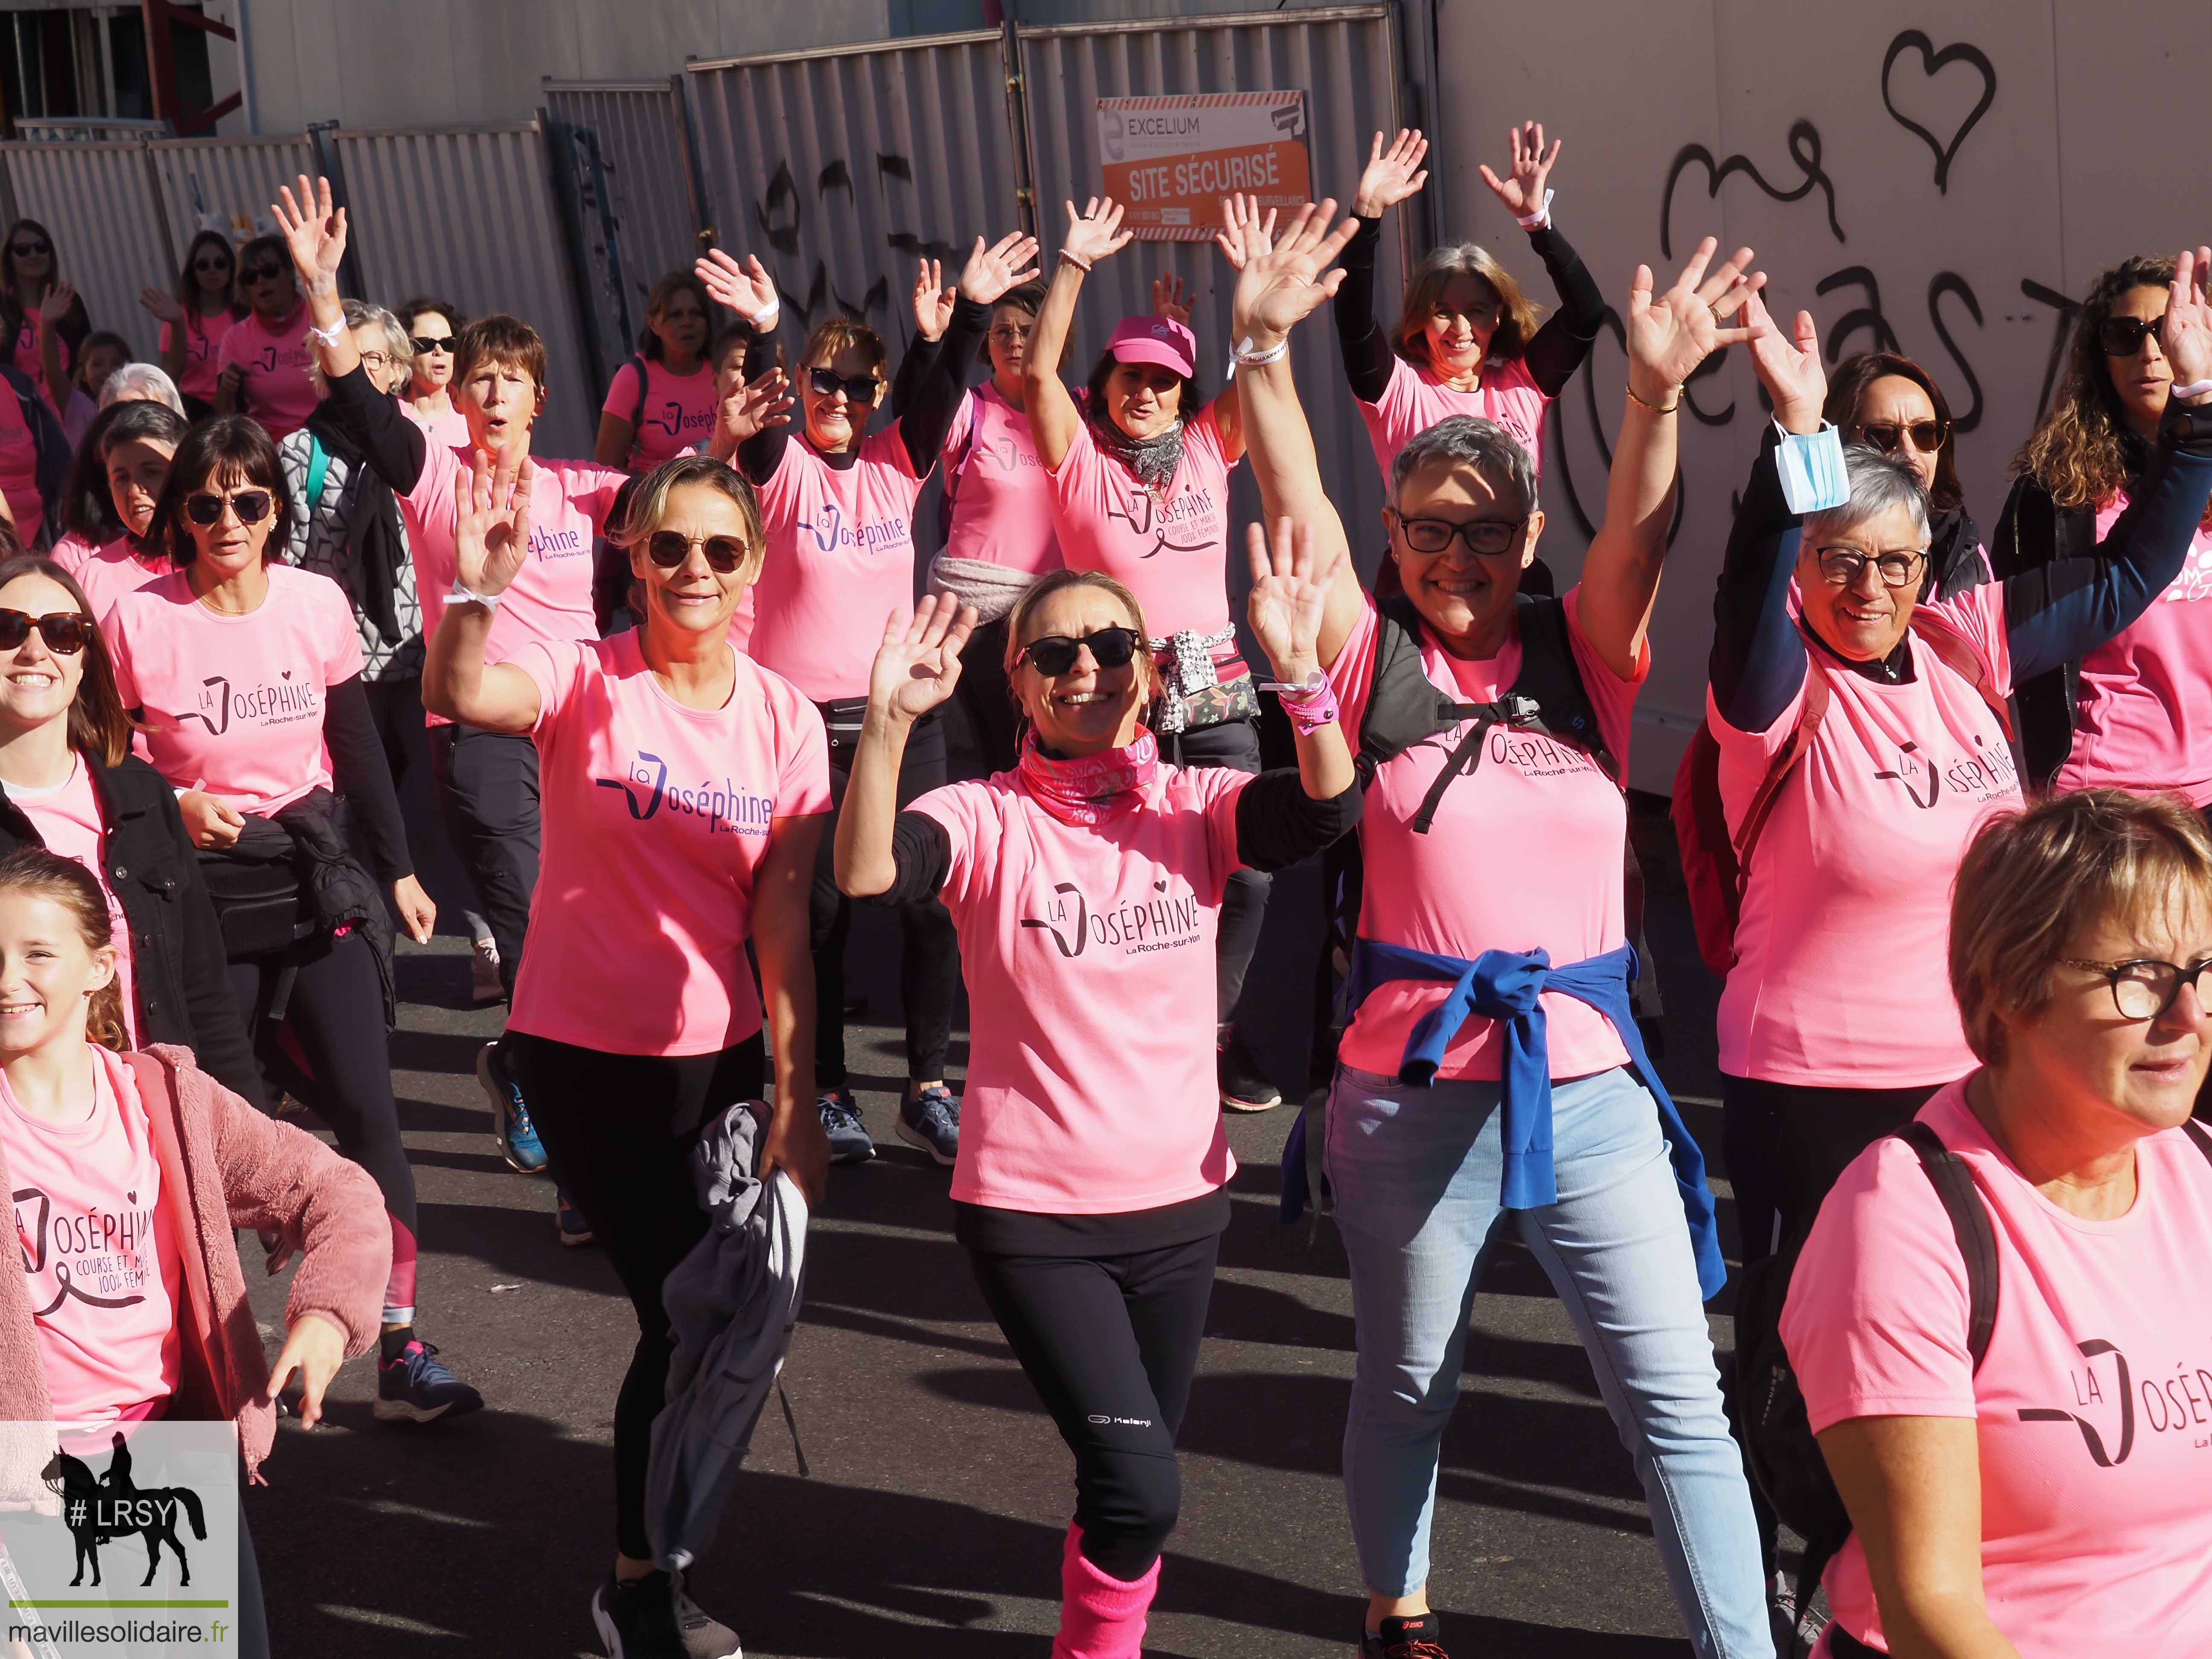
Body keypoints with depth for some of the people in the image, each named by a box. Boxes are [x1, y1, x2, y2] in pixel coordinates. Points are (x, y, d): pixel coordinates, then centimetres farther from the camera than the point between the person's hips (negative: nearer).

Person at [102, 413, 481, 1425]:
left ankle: (400, 1349, -1)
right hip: (200, 887, -1)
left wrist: (398, 869, 11)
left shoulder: (317, 603, -3)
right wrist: (175, 807, -18)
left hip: (315, 872, 1)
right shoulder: (139, 622, -9)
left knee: (366, 1107, -6)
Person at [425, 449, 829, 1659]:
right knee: (685, 1314, -4)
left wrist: (796, 1100, -7)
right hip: (585, 1053, -4)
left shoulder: (785, 720, -2)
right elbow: (463, 699, -33)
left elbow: (782, 919, -4)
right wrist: (474, 594, -52)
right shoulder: (588, 684, -11)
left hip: (721, 1053, 4)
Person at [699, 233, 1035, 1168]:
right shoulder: (782, 467, -2)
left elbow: (941, 393, -8)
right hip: (800, 718, -3)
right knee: (819, 910, 2)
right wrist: (760, 331, -40)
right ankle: (828, 1092, 15)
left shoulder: (895, 466, 7)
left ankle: (927, 1091, 13)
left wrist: (971, 311, -25)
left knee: (930, 900, 1)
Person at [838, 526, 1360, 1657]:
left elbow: (1328, 811, -20)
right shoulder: (987, 821, -8)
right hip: (1031, 1213, -3)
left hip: (1179, 1204, 4)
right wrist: (890, 720, -41)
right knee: (1139, 1484, -12)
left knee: (1132, 1490, 16)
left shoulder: (1195, 808, -2)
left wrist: (1297, 670, -36)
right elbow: (865, 873, -27)